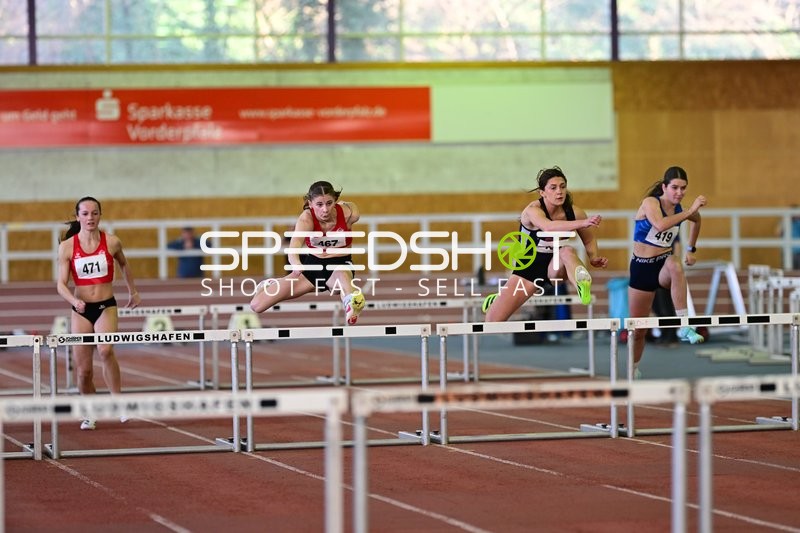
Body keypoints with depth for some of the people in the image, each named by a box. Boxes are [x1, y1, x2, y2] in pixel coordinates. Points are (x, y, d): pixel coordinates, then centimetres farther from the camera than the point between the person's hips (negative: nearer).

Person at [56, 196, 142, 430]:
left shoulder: (112, 242, -3)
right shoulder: (67, 247, -5)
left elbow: (124, 264, 19)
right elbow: (61, 284, -8)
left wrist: (133, 291, 28)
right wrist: (74, 301, -28)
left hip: (106, 306, -1)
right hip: (81, 310, 1)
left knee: (106, 350, -31)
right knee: (83, 370, 3)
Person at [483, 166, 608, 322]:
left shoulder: (574, 212, -11)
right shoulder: (532, 210, -24)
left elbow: (589, 240, 6)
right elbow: (548, 226, -47)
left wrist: (595, 258, -17)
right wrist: (582, 223, -60)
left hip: (555, 268, 1)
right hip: (528, 268, -1)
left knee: (567, 251, -35)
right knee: (493, 321, -2)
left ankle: (583, 286, -66)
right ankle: (496, 301, 36)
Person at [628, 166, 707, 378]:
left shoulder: (681, 210, 0)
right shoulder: (650, 203, -14)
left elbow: (696, 221, 26)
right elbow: (660, 225, -36)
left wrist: (691, 249, 24)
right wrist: (689, 211, -38)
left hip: (664, 264, 2)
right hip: (642, 267, -2)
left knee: (675, 265, -38)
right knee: (638, 328, 5)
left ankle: (684, 327, -40)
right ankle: (634, 370, 30)